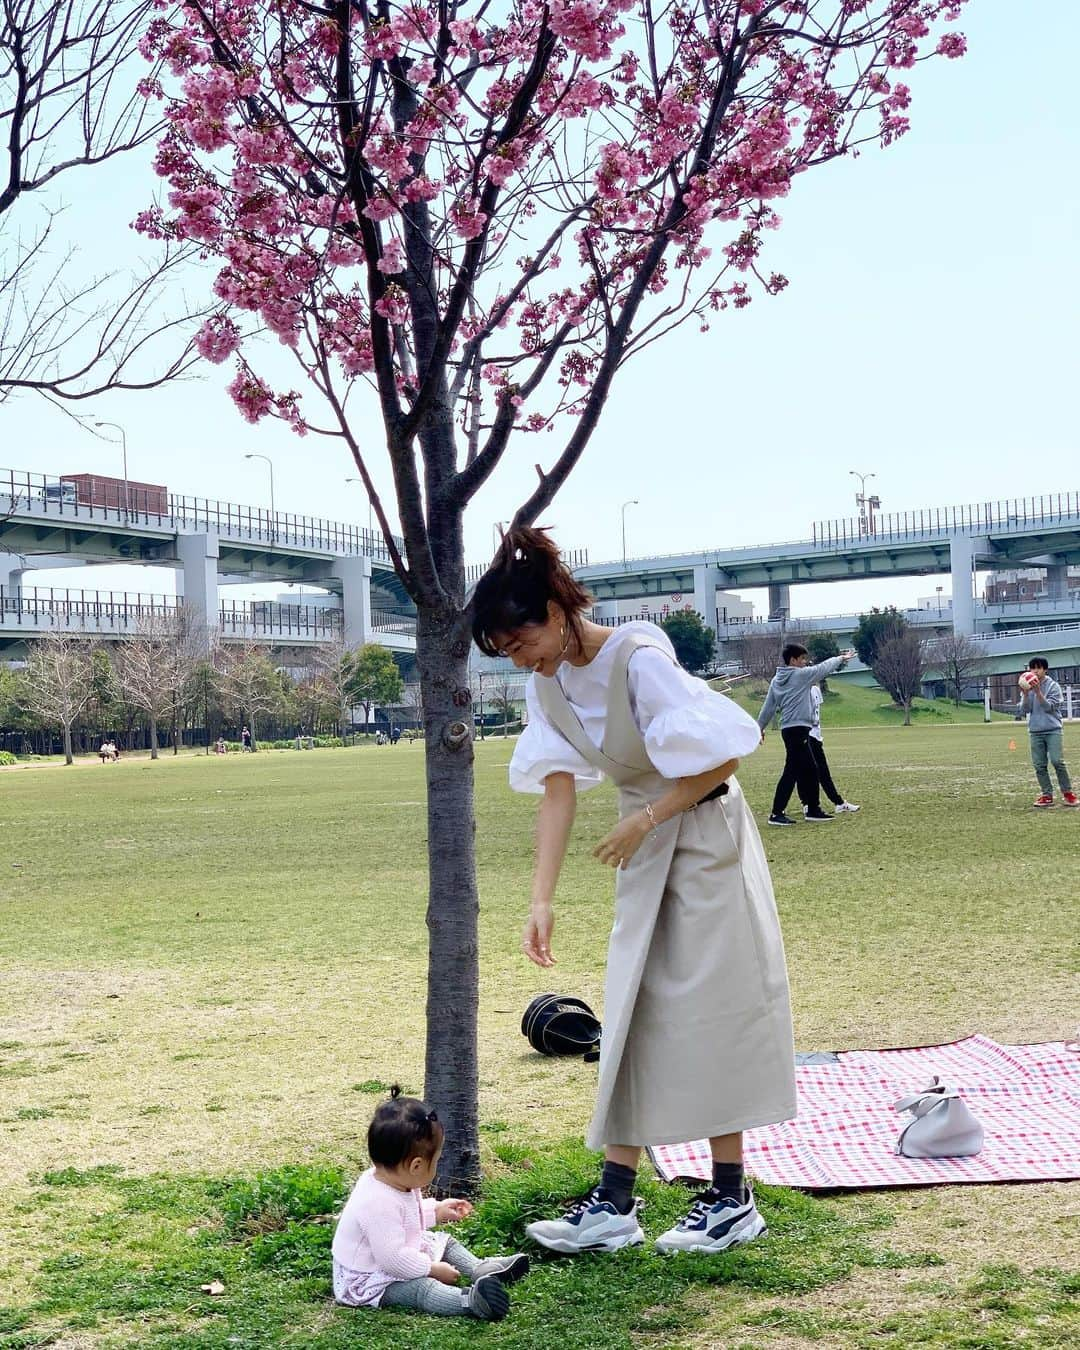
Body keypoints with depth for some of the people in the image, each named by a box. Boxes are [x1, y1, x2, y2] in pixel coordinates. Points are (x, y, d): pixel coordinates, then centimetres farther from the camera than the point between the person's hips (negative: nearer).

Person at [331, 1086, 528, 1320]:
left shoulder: (390, 1180, -2)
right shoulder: (379, 1204, -35)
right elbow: (392, 1258, -34)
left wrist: (437, 1210, 16)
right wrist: (433, 1269, -25)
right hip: (371, 1282, -11)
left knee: (445, 1242, 15)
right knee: (421, 1288, -33)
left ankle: (482, 1269, 4)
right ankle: (471, 1300, -52)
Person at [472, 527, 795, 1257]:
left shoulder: (639, 661, -24)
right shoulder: (549, 685, -2)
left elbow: (725, 754, -23)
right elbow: (559, 791, -5)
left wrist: (644, 819, -21)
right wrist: (543, 899, -13)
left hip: (705, 836, -7)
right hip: (645, 849, 8)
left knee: (706, 1011, -2)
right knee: (635, 1018, 8)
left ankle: (732, 1200, 11)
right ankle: (615, 1203, 14)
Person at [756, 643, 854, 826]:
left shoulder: (776, 680, 13)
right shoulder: (801, 675, -7)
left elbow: (768, 706, 14)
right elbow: (824, 668, 6)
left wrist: (760, 727, 20)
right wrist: (841, 659, 23)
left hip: (788, 729, 9)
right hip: (797, 728, -9)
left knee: (809, 770, 15)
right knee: (791, 772, -9)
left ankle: (813, 809, 21)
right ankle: (777, 813, -11)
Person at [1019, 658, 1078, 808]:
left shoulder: (1053, 686, -1)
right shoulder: (1027, 687, 9)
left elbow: (1049, 707, -11)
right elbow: (1024, 710, 1)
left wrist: (1038, 692, -21)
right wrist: (1025, 694, -15)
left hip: (1053, 729, -3)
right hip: (1035, 731, 3)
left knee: (1057, 761, -12)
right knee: (1039, 765, 0)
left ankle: (1067, 793, -2)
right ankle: (1046, 795, 6)